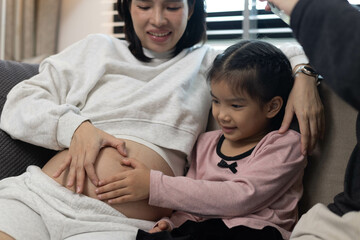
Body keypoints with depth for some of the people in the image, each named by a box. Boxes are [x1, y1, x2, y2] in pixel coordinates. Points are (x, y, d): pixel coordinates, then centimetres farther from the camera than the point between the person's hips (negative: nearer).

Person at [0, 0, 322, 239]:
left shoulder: (211, 64, 19)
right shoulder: (96, 49, 20)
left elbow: (288, 53, 24)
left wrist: (303, 75, 0)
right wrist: (75, 126, -4)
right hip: (38, 194, 2)